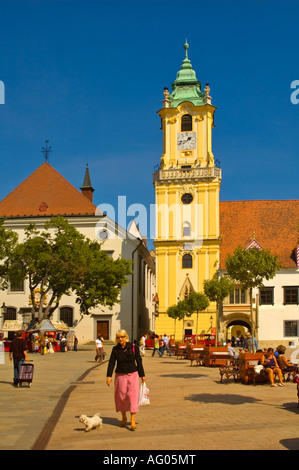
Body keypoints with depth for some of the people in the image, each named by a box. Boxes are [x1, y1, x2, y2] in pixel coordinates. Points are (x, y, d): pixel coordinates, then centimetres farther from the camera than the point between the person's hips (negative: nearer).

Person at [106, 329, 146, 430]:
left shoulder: (134, 347, -3)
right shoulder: (115, 349, 0)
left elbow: (139, 361, 3)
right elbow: (111, 363, -3)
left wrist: (142, 375, 5)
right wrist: (109, 376, -14)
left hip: (132, 374, -2)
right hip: (120, 375, 2)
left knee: (133, 396, -9)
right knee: (121, 396, 8)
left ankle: (133, 421, -7)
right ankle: (124, 417, 28)